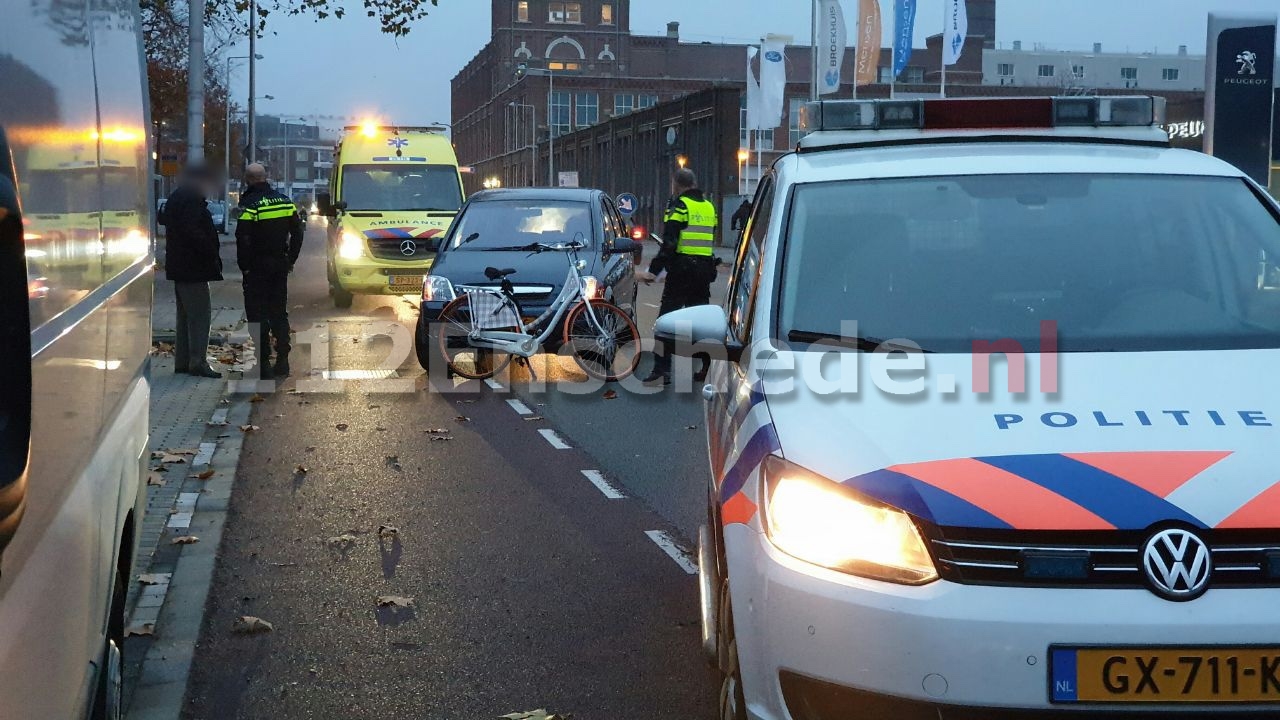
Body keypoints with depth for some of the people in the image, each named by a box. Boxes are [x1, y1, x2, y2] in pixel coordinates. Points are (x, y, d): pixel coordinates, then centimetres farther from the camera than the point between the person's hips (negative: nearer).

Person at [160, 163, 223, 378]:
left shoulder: (175, 199, 19)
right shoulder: (190, 202, -15)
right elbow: (194, 234, -25)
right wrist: (213, 256, -18)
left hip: (180, 268, 11)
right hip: (192, 268, -11)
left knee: (185, 316, 15)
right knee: (200, 315, -9)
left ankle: (182, 361, 18)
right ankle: (198, 362, -11)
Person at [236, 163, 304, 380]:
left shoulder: (249, 204, -14)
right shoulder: (284, 201, 6)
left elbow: (243, 239, -18)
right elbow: (297, 233, 11)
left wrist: (244, 265, -7)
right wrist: (290, 260, 15)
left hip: (257, 267, -6)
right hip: (280, 265, 6)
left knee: (258, 315, -1)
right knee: (279, 313, 14)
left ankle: (263, 364, -3)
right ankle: (282, 361, 14)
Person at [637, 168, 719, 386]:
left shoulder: (679, 206, -8)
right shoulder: (709, 207, 15)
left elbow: (669, 243, -16)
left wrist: (654, 270, -16)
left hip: (681, 270, -7)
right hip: (705, 269, 7)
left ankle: (662, 371, -11)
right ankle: (708, 368, 16)